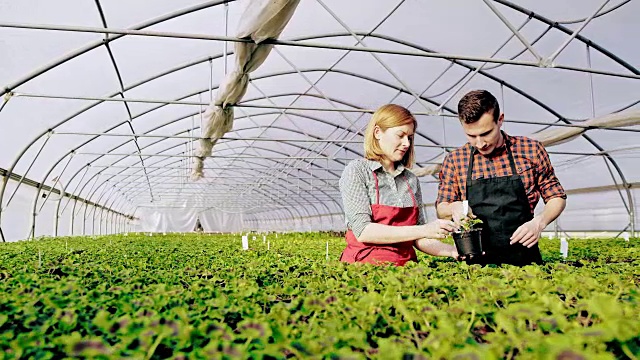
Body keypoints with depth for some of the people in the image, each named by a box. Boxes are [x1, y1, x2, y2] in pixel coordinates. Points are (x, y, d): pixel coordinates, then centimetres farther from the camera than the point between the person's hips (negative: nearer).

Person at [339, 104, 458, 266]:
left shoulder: (411, 179, 12)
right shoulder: (356, 171, -3)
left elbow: (419, 239, 14)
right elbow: (362, 231, -13)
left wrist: (452, 251, -3)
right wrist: (423, 230, -15)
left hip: (405, 265, 4)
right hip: (365, 264, -4)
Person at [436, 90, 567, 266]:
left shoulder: (531, 149, 2)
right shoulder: (454, 160, 3)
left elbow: (556, 196, 13)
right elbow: (441, 210, 12)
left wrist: (539, 222, -6)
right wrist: (454, 208, -11)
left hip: (524, 259, 0)